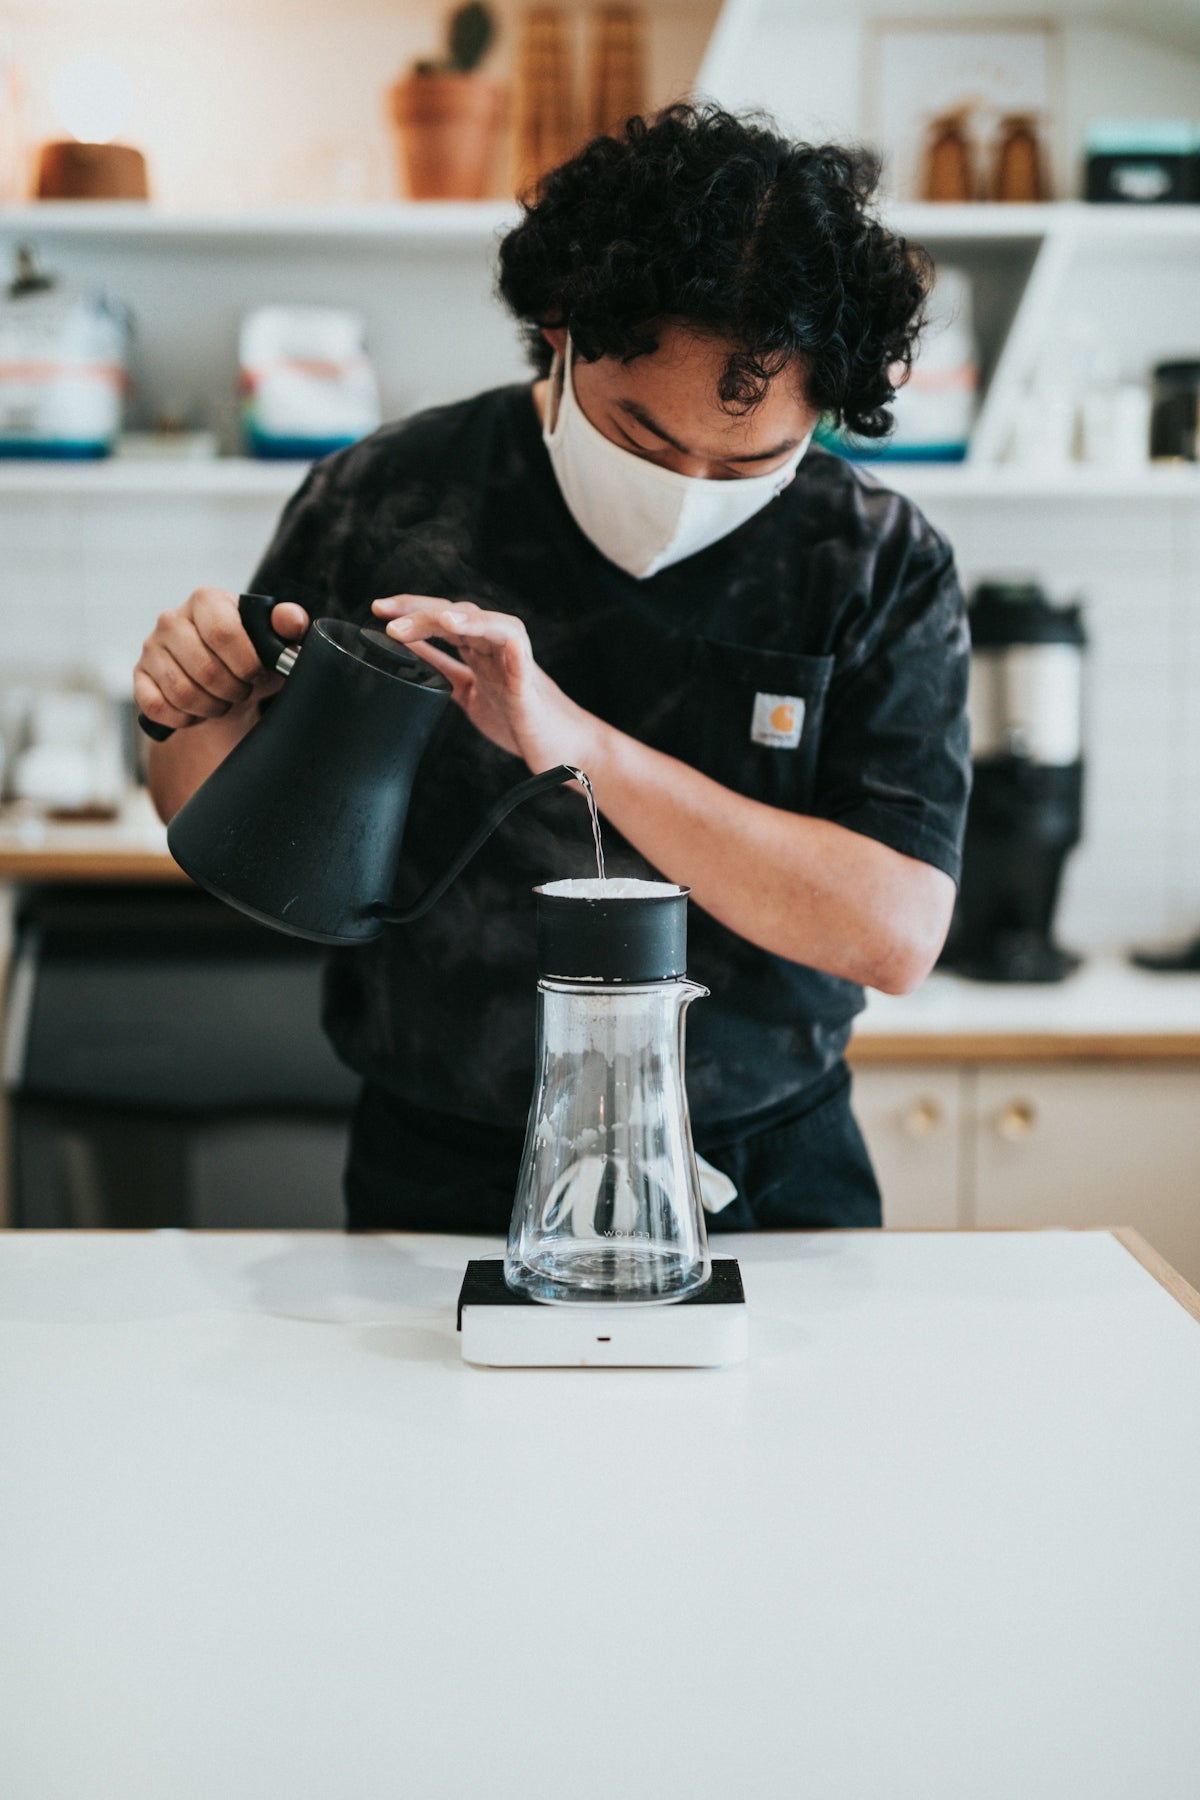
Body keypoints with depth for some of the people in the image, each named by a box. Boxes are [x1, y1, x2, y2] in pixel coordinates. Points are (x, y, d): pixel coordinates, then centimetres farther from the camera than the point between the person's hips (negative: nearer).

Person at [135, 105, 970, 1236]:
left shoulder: (884, 570, -4)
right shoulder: (381, 503, -3)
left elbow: (898, 932, -15)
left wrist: (588, 746, -24)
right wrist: (205, 720, -14)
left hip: (767, 1177, 1)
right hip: (445, 1179, -1)